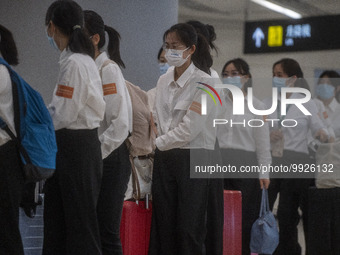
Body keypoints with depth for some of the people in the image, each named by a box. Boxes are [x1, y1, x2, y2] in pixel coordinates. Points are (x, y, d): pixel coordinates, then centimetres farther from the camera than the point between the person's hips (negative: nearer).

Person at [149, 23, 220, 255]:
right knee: (163, 225, 5)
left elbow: (189, 129, -15)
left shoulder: (203, 83, -10)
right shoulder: (164, 81, 11)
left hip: (193, 157, -6)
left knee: (189, 227, -4)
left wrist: (156, 143, -7)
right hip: (165, 158, 6)